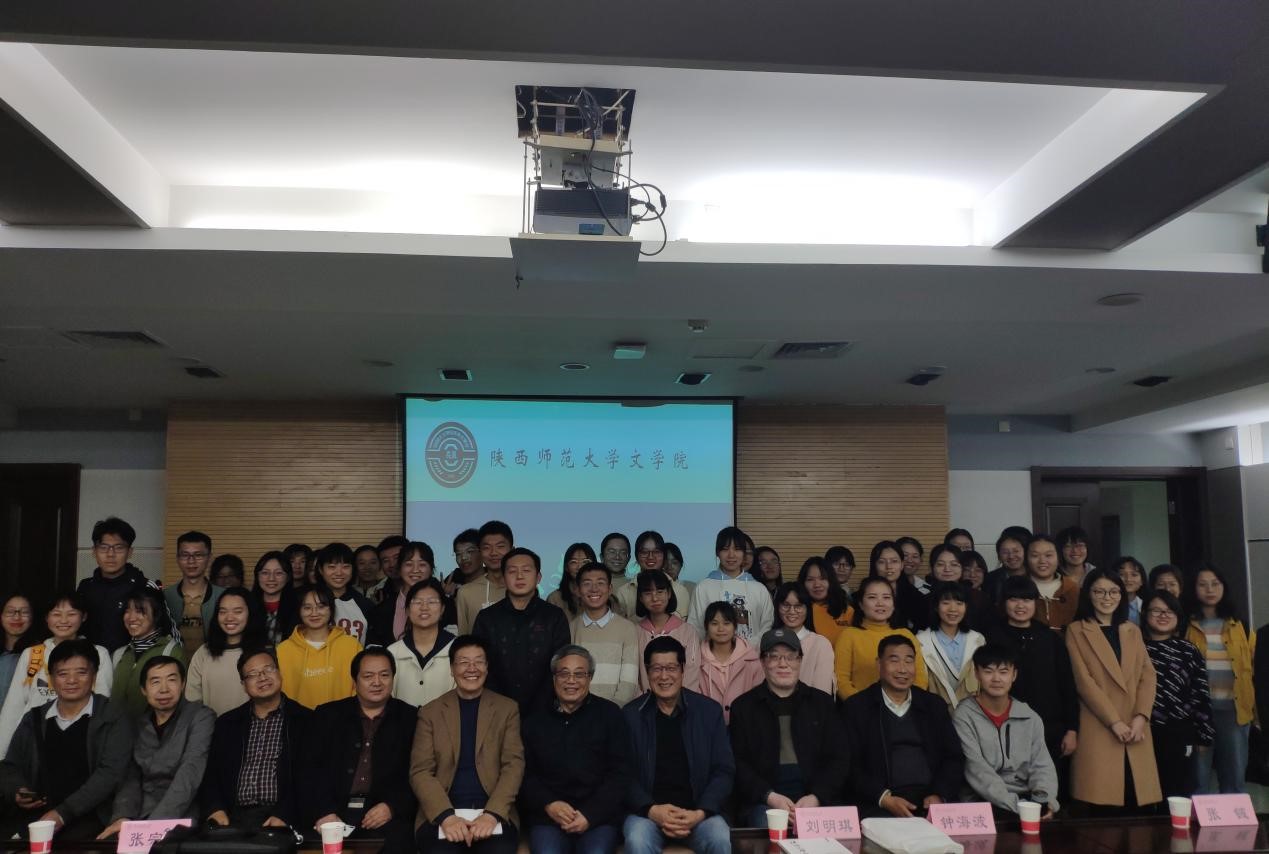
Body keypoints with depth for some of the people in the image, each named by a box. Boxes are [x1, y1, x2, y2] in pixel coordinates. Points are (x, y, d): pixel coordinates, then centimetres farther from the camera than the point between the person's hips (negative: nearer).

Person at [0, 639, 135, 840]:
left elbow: (110, 772, -7)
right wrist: (16, 792, 0)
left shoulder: (114, 718, 3)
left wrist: (63, 813, -16)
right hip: (33, 814, 4)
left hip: (88, 816, -4)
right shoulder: (34, 720, 18)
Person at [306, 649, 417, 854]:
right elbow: (311, 771, 6)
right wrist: (324, 812, -11)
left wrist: (392, 807, -12)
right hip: (332, 815, 1)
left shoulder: (411, 719, 11)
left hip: (387, 817, -1)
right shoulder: (327, 716, 15)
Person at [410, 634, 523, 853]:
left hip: (493, 813, 0)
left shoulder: (507, 709, 10)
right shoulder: (430, 712, 10)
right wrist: (446, 816, -14)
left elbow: (514, 765, 2)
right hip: (441, 814, 0)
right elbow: (420, 771, 2)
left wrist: (492, 814, -14)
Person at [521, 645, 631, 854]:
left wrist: (590, 814, -8)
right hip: (547, 816, 1)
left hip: (600, 815, -1)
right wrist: (548, 804, -9)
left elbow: (620, 774, 3)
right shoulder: (536, 720, 14)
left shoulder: (609, 714, 8)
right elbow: (526, 774, 10)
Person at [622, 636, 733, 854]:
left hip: (698, 812, 1)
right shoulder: (630, 715, 6)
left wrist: (701, 813, -10)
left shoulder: (709, 711, 7)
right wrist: (652, 811, -15)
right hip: (647, 811, -1)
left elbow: (724, 770, 5)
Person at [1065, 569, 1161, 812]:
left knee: (1135, 804, -1)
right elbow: (1084, 680, -5)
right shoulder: (1076, 631, 4)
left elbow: (1148, 675, 8)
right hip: (1099, 729, -4)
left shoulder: (1132, 631, 18)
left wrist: (1141, 716, -7)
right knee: (1102, 805, -9)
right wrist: (1114, 721, -12)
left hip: (1136, 728, 4)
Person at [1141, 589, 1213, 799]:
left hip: (1179, 737, 1)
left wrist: (1202, 736, 3)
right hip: (1142, 734, -1)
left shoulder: (1189, 651, 8)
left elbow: (1200, 696, 7)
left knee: (1177, 797, 7)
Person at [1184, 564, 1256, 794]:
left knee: (1235, 777, 10)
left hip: (1235, 708, 3)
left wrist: (1254, 704, 1)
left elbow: (1254, 664, 8)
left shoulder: (1240, 626, 9)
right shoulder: (1186, 627, 1)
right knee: (1199, 777, 1)